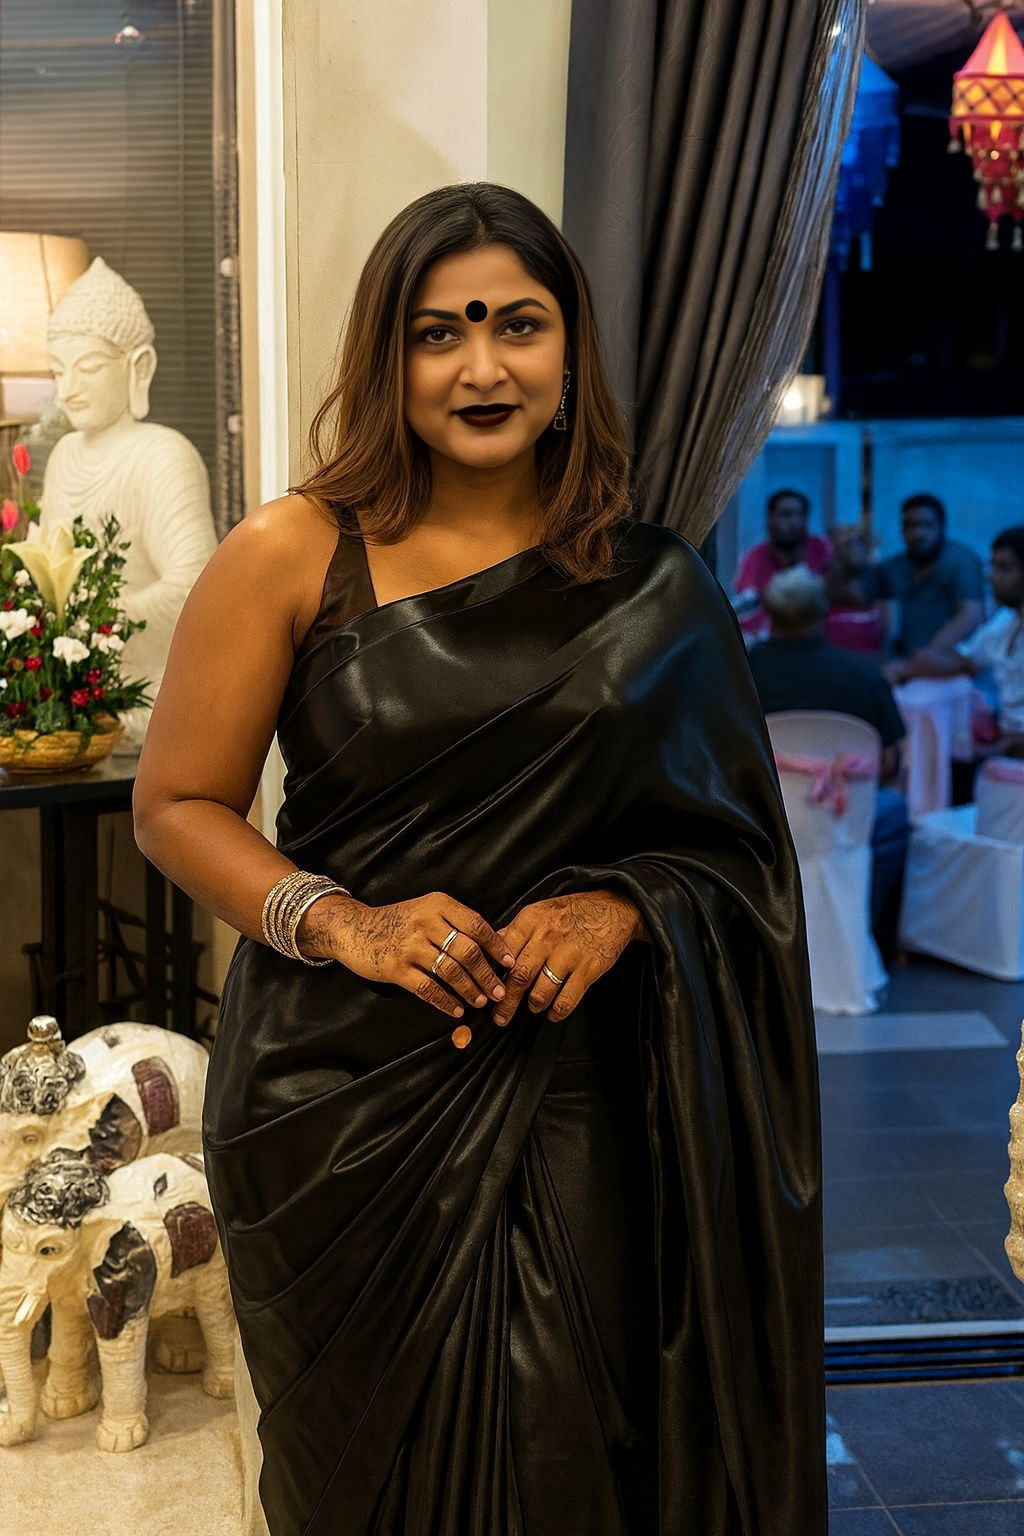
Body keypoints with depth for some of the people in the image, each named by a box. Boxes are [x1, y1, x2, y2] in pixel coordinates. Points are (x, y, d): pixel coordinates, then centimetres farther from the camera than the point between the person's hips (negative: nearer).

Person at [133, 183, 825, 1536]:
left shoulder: (649, 584, 4)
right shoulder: (290, 558, -2)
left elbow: (727, 832, 10)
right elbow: (178, 804, 0)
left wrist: (618, 909, -10)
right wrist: (343, 924, -15)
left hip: (573, 1092, 1)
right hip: (341, 1087, -1)